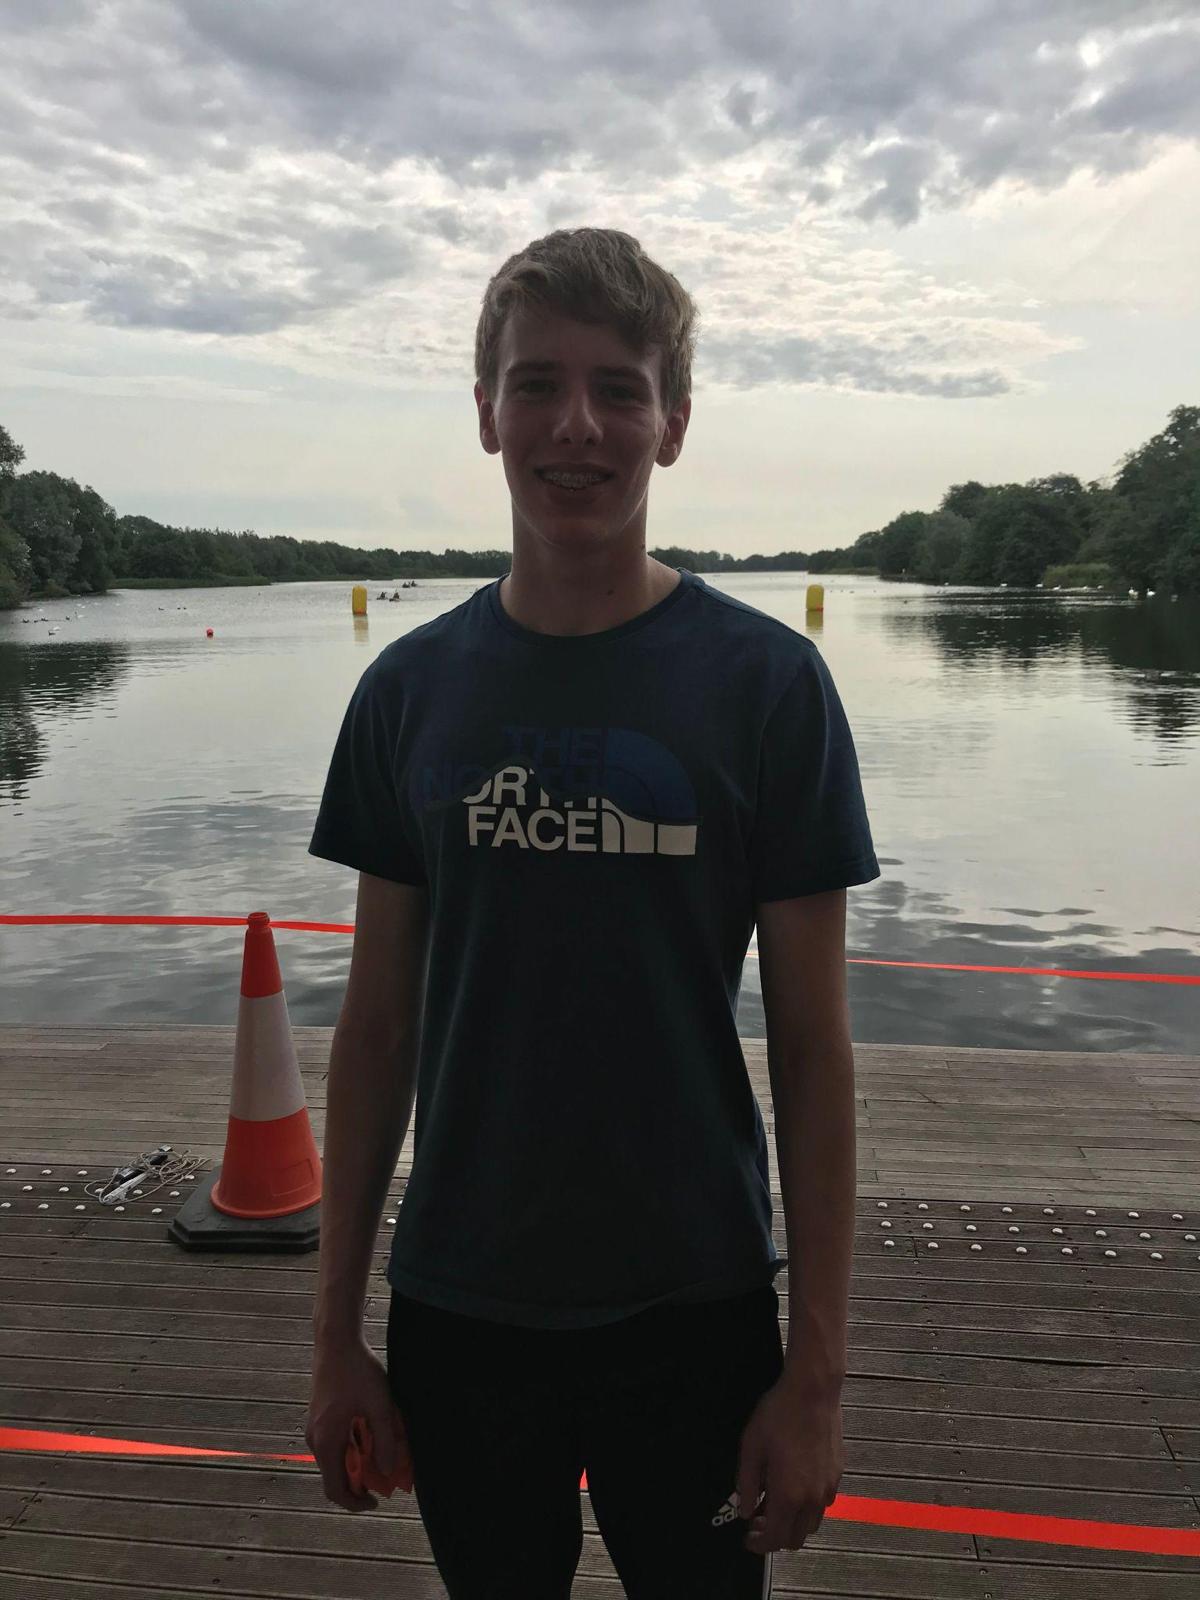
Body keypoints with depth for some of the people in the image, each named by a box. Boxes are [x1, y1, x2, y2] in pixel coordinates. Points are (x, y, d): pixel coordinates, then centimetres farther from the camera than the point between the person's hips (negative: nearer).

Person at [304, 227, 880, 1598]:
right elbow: (377, 1025, 1)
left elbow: (812, 1044, -8)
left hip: (694, 1318, -2)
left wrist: (816, 1375, -6)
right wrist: (336, 1334, 4)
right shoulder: (410, 690, -3)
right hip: (456, 1313, 2)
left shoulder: (766, 681, -10)